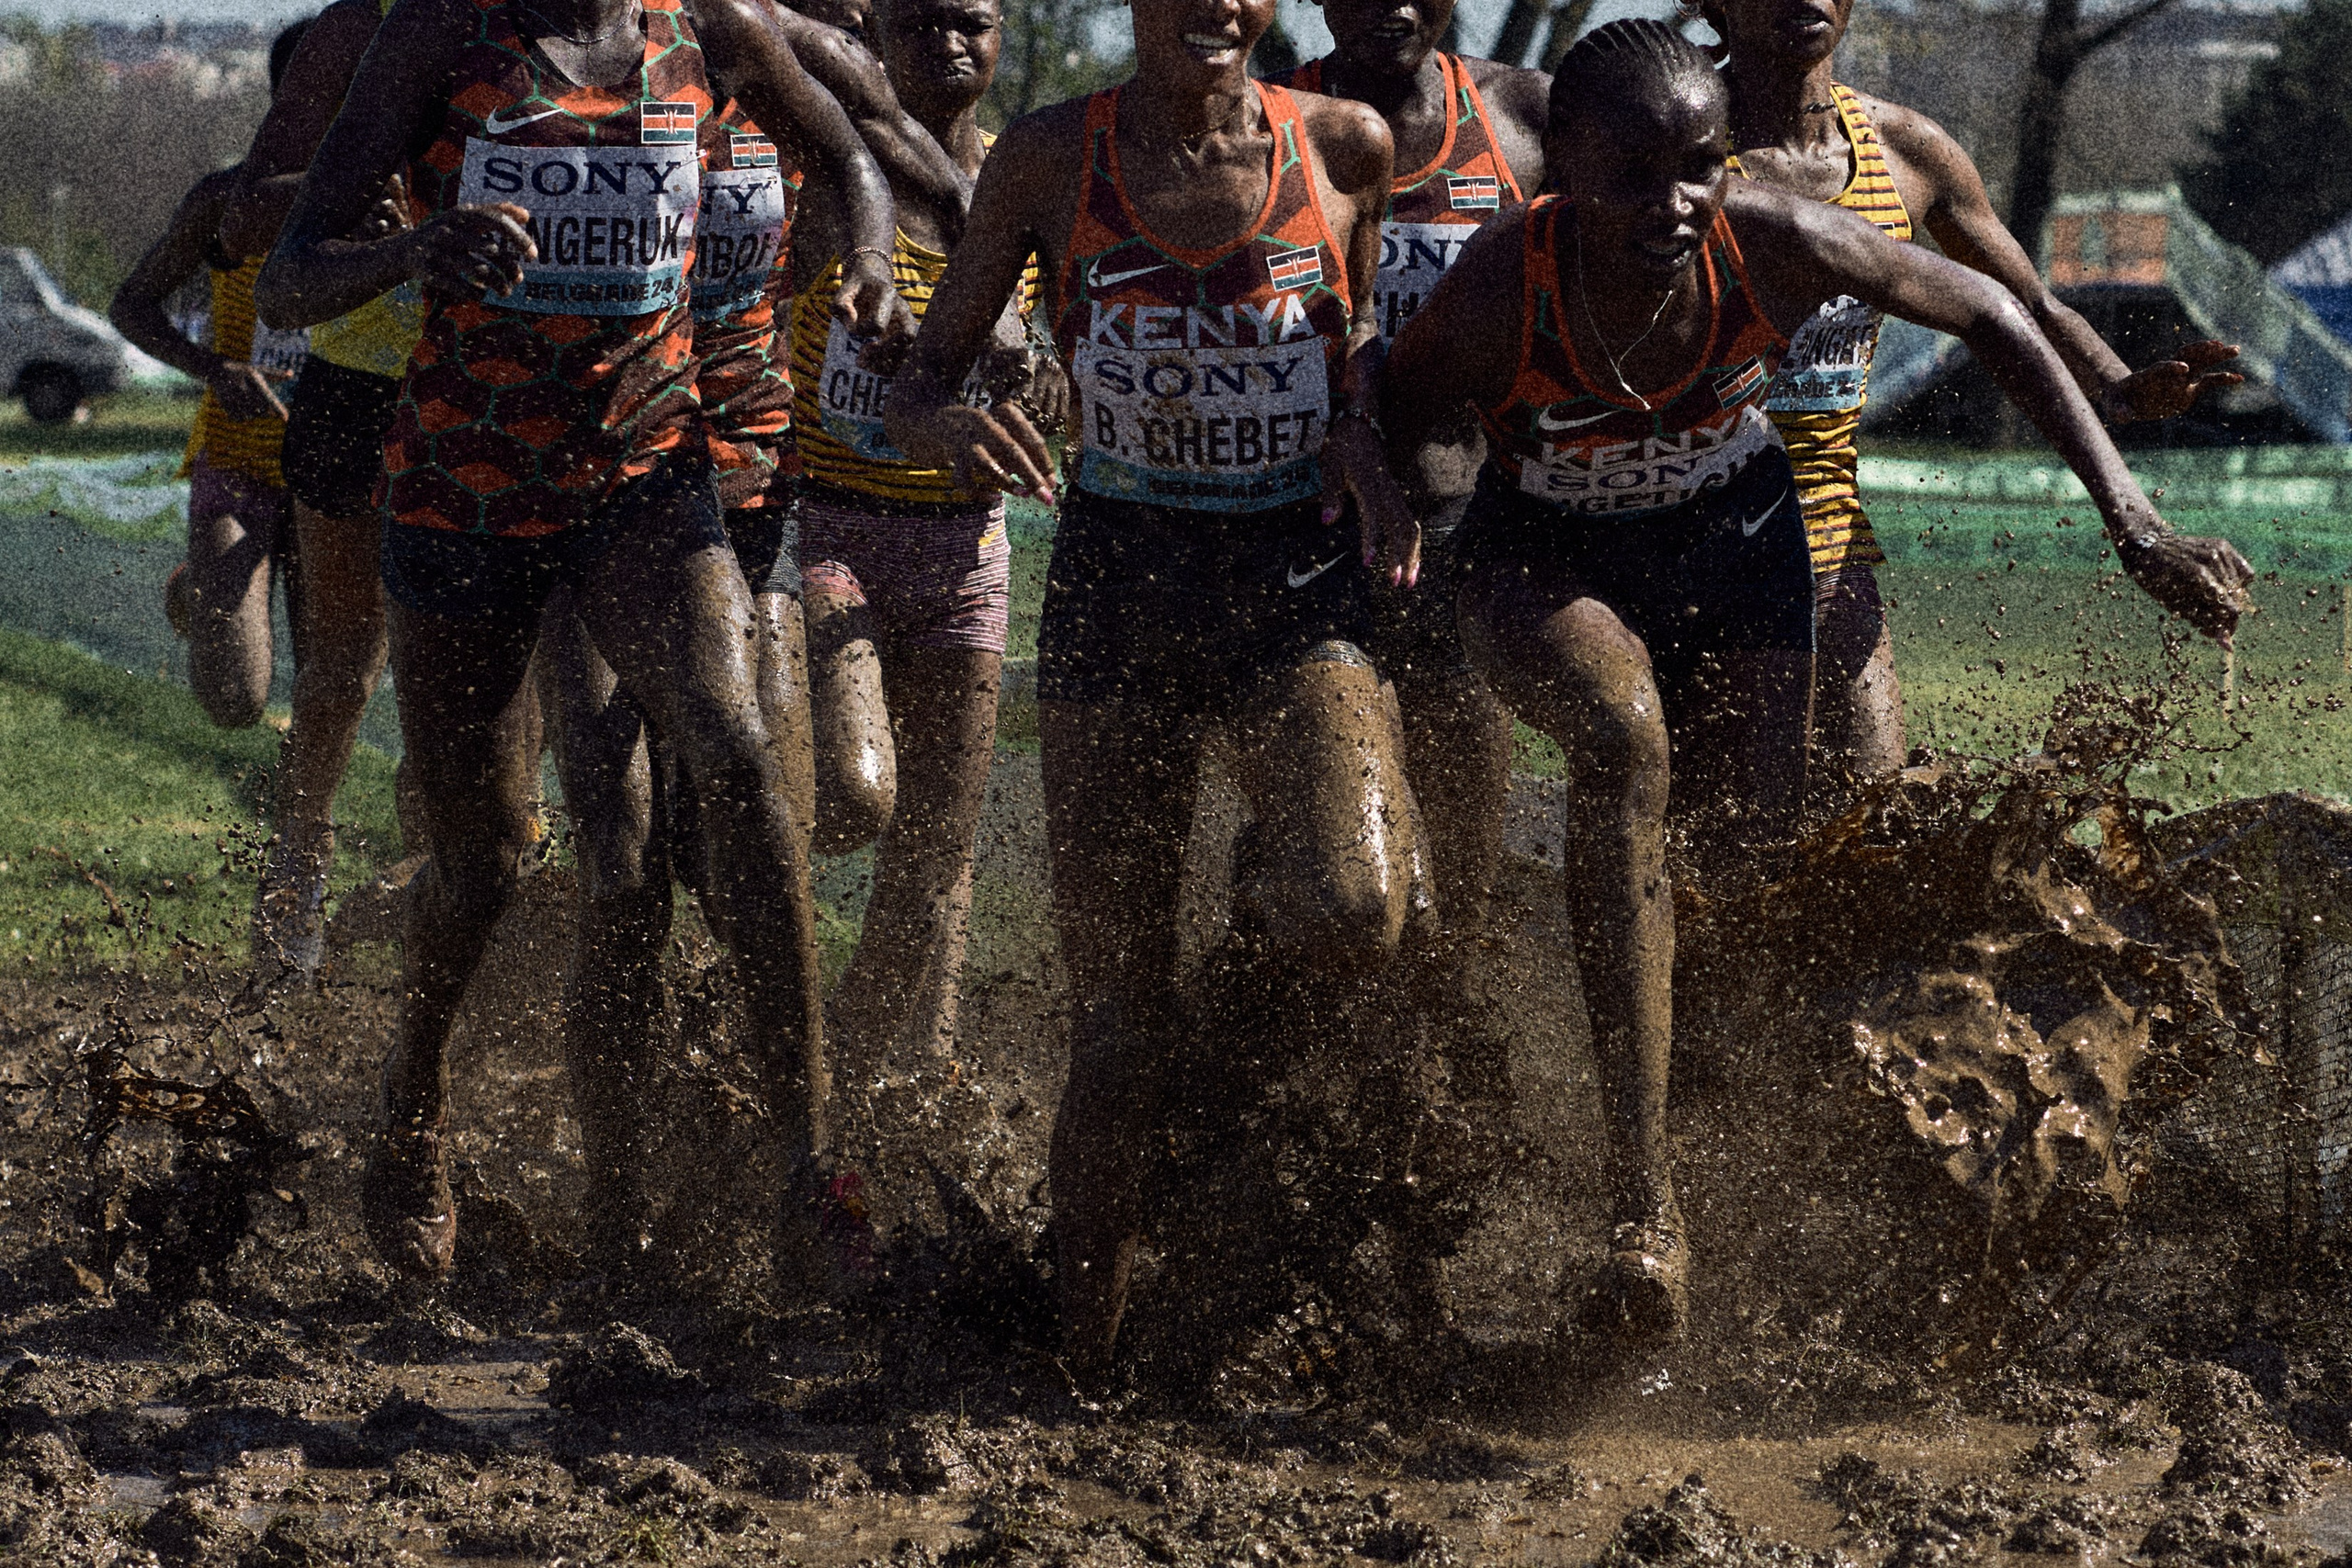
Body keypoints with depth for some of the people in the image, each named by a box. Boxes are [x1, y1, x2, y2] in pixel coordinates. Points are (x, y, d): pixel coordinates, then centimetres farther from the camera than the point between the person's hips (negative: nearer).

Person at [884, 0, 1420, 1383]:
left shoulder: (1345, 148, 0)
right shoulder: (1055, 160, -1)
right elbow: (915, 392, 3)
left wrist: (1366, 451, -2)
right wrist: (951, 427, -21)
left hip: (1298, 584, 0)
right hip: (1118, 585, 0)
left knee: (1352, 919, -27)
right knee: (1124, 1018, 0)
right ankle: (1087, 1354, 15)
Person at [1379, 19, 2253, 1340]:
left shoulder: (1779, 248, -27)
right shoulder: (1503, 292, -31)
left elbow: (1995, 320, -12)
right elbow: (1385, 436, -11)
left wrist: (2134, 522, -12)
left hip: (1735, 546, 4)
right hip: (1548, 561, -4)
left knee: (1751, 857, -1)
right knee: (1623, 732, -34)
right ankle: (1643, 1199, -37)